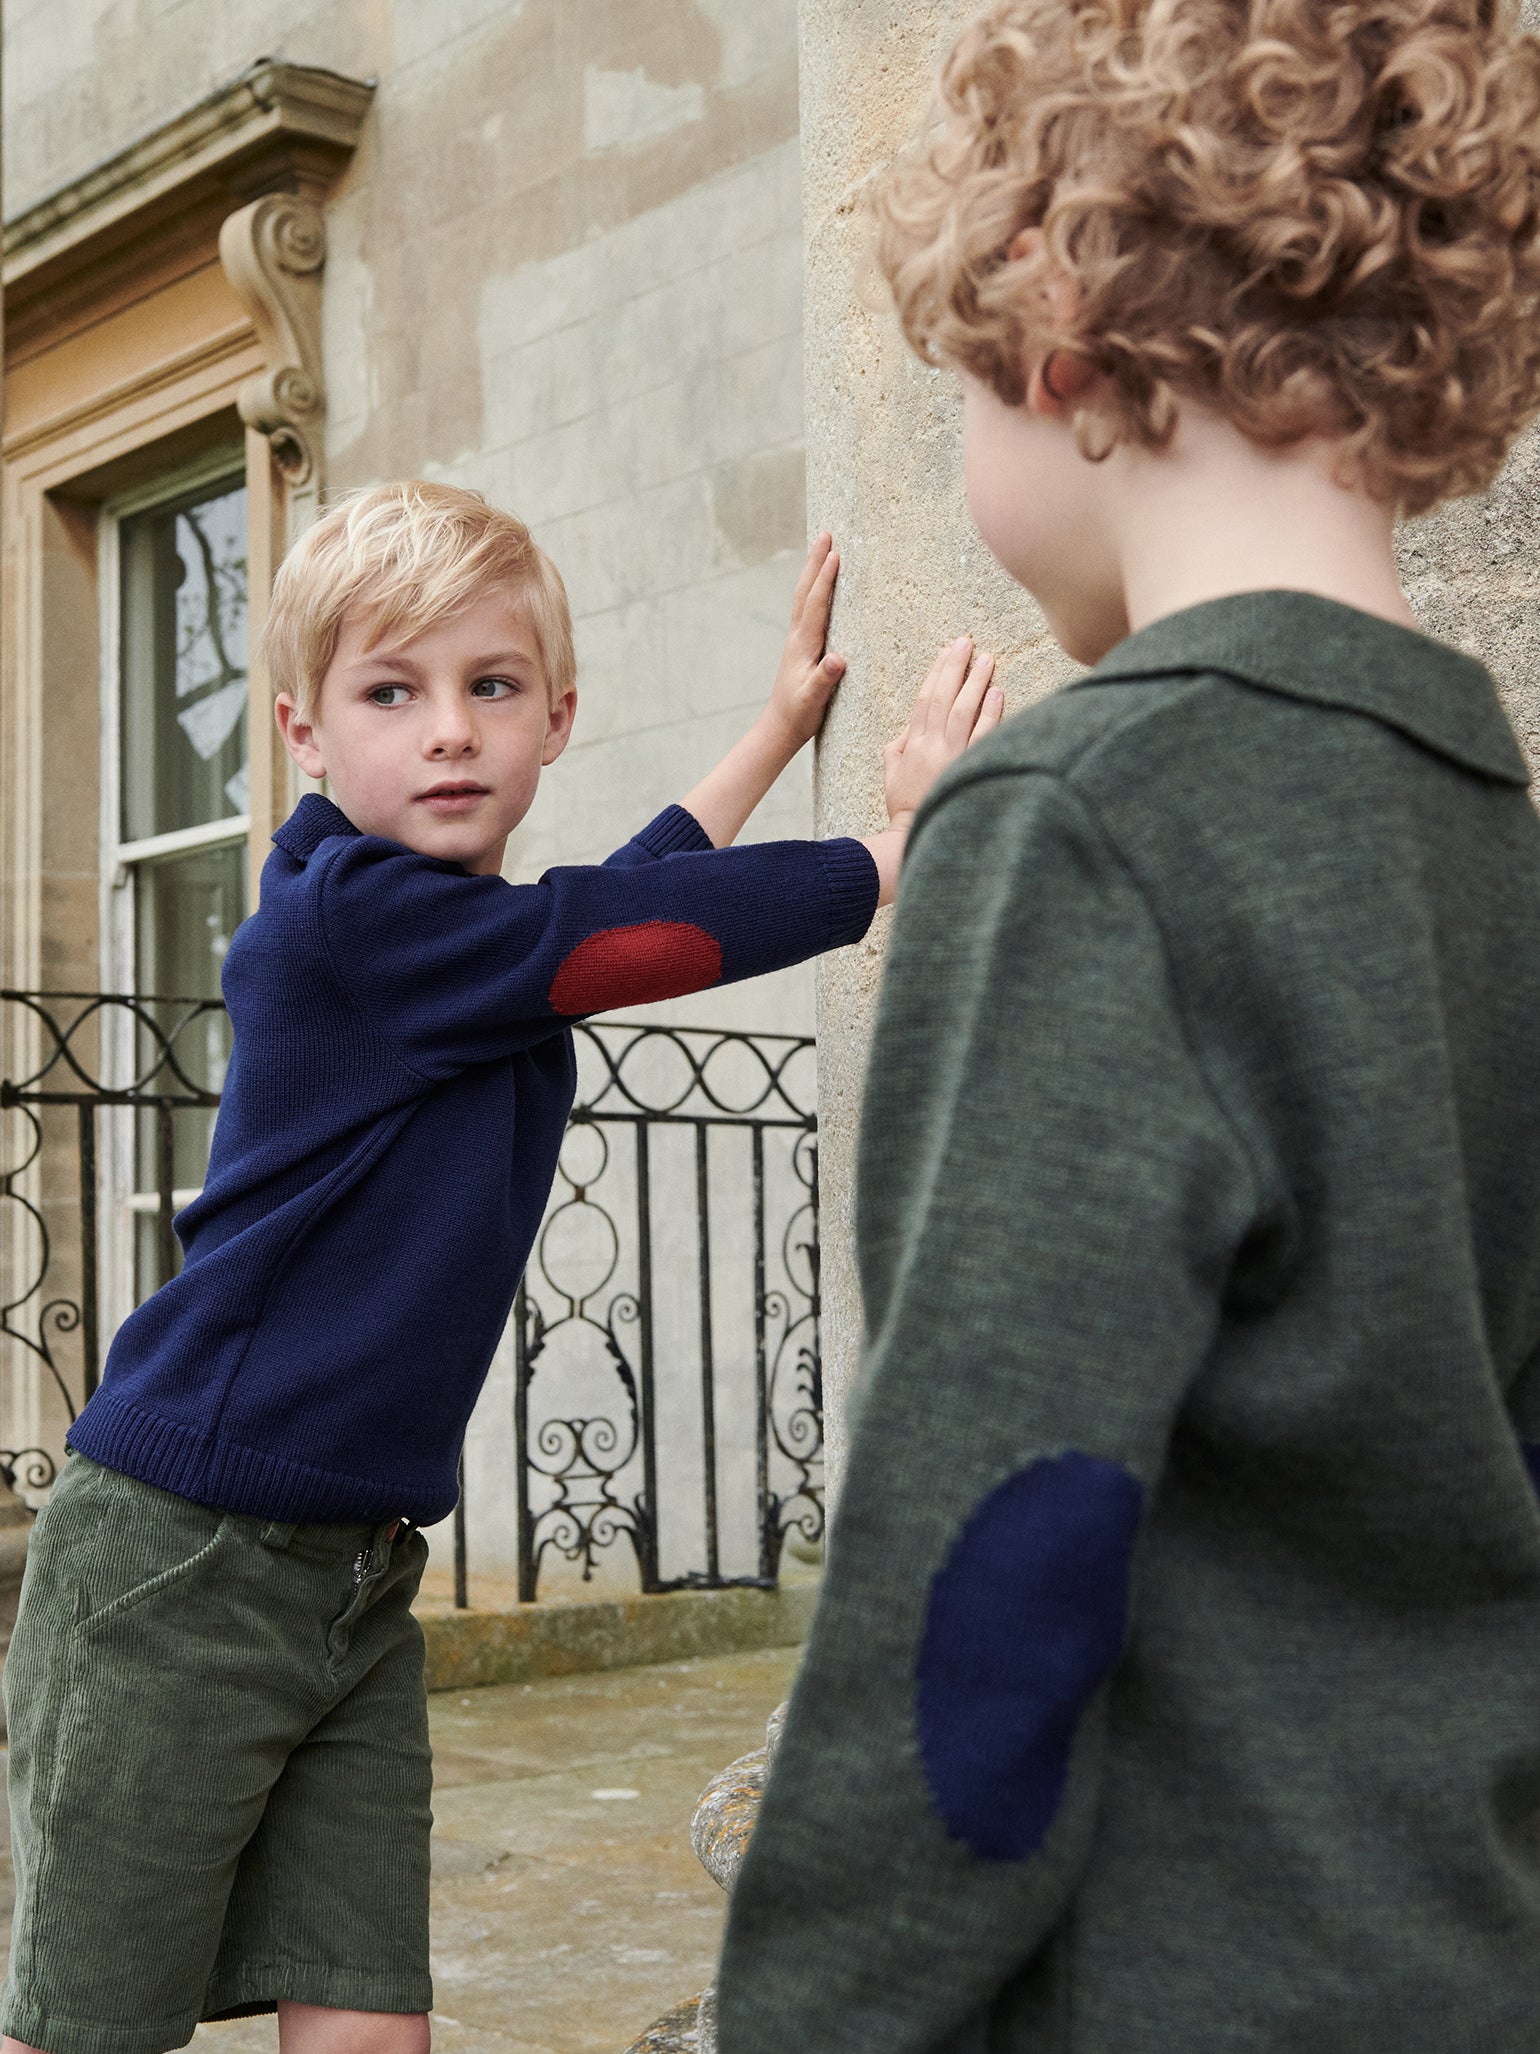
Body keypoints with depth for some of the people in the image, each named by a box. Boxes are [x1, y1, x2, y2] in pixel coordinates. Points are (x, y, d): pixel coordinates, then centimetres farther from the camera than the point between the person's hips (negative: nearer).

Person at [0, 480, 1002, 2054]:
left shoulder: (458, 928, 11)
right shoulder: (349, 918, -16)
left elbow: (632, 886, 30)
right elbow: (628, 935, -19)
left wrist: (781, 724, 37)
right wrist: (899, 843, -7)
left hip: (359, 1571, 8)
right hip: (179, 1567, -8)